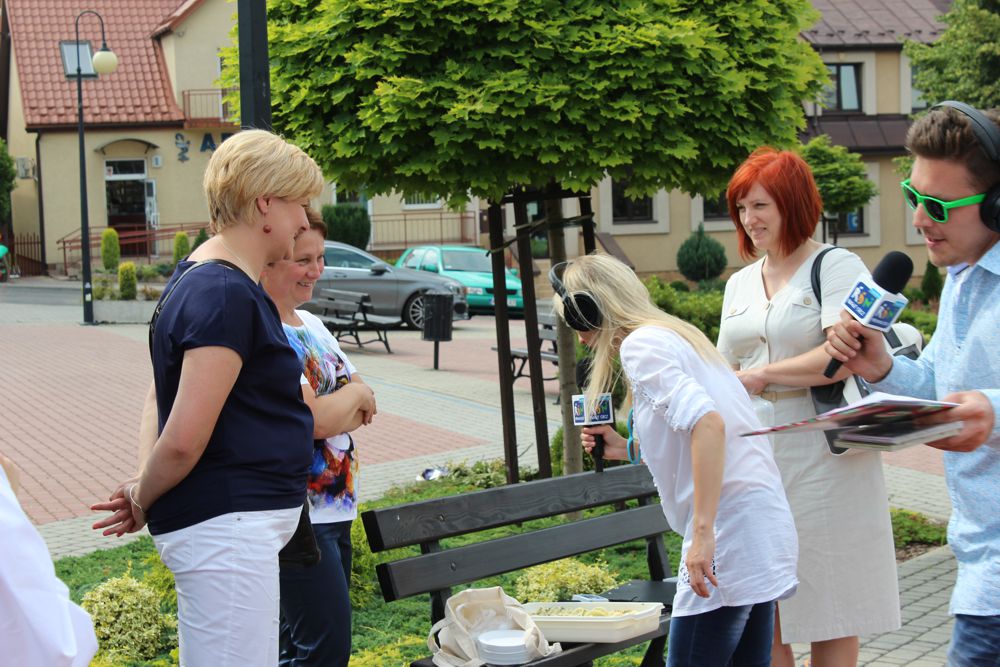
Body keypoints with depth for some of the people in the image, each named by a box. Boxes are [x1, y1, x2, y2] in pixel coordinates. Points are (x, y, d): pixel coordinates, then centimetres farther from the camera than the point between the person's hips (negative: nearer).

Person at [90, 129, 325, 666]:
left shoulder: (197, 279, 14)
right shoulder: (226, 295, -19)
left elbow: (159, 397, 20)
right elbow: (184, 439, -22)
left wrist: (142, 491, 7)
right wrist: (142, 500, -5)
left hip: (243, 520, 11)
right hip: (222, 523, -11)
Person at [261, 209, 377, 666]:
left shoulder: (310, 323, 12)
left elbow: (364, 404, 12)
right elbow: (316, 420, -22)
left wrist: (328, 409, -8)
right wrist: (355, 394, -2)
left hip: (334, 508, 9)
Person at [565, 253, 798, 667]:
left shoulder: (640, 344, -7)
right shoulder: (675, 335, 21)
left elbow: (707, 423, -23)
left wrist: (703, 533, -25)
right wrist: (628, 449, 21)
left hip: (729, 530, -10)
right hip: (764, 525, 10)